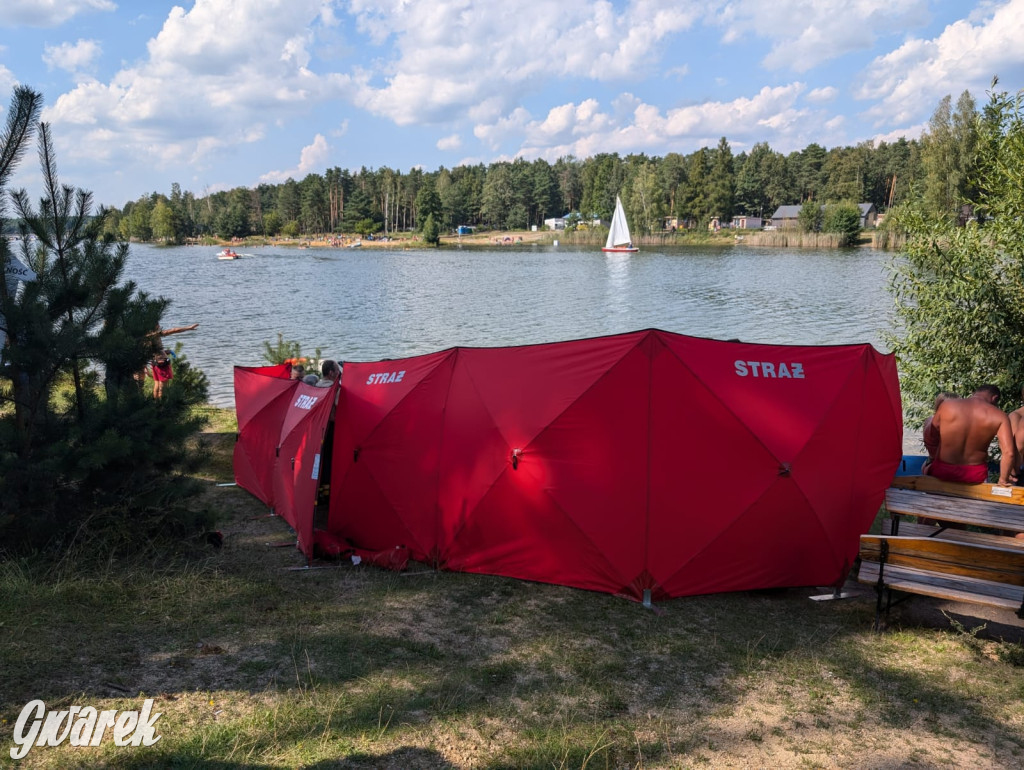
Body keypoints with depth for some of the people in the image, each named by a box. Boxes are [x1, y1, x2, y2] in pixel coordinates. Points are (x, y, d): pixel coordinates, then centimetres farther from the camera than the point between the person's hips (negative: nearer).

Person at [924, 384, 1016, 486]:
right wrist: (1003, 480, -2)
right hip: (975, 476, 1)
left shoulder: (947, 405, -12)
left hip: (941, 471, -1)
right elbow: (1009, 453, -16)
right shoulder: (999, 416, -12)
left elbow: (932, 438, -2)